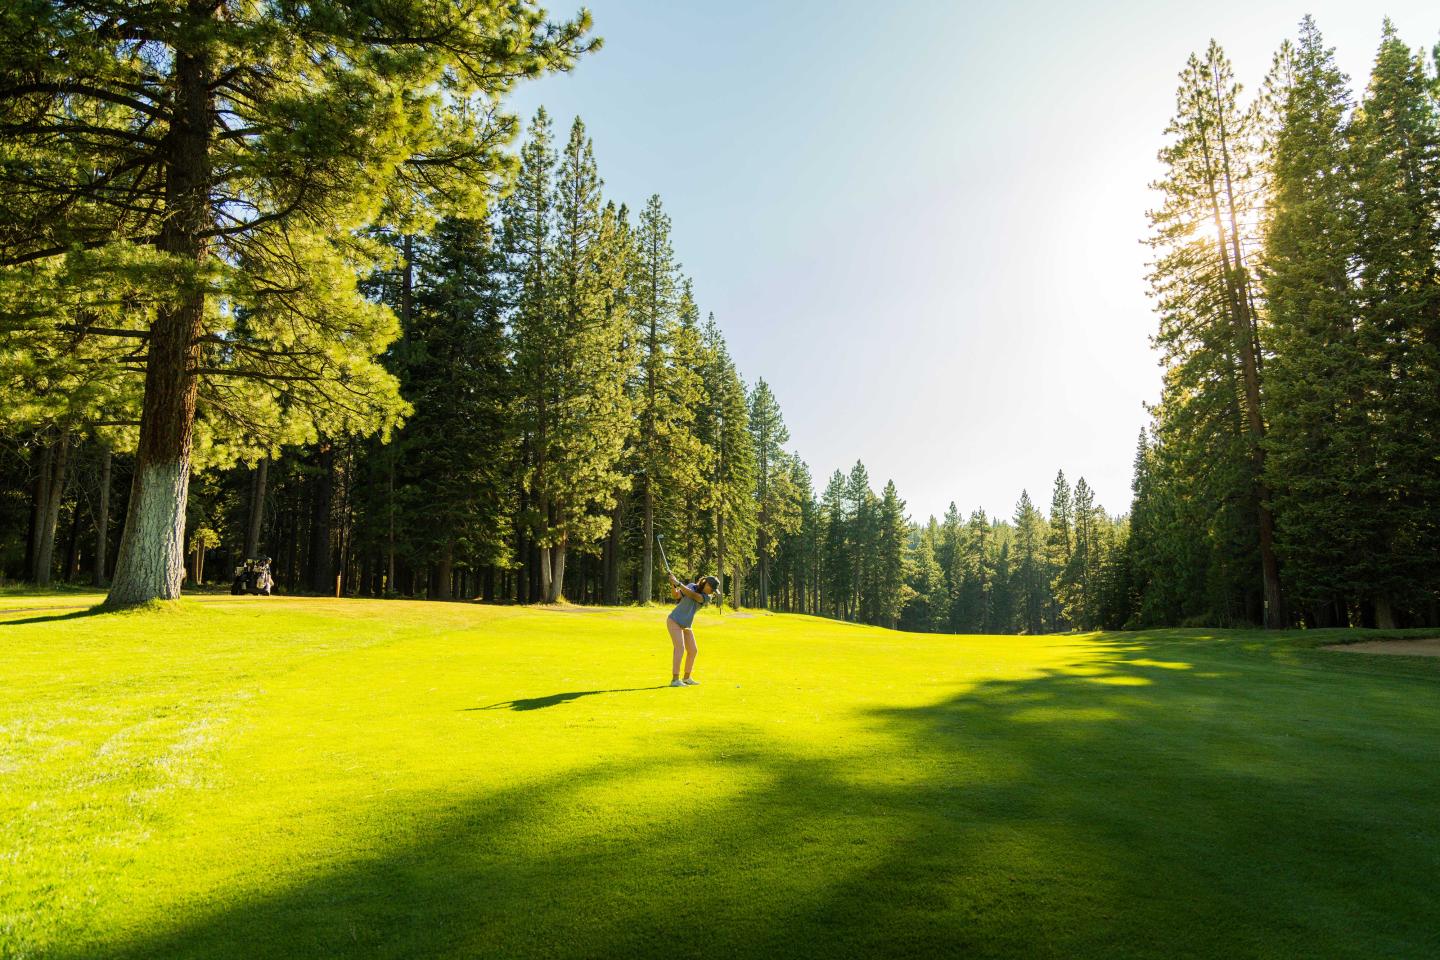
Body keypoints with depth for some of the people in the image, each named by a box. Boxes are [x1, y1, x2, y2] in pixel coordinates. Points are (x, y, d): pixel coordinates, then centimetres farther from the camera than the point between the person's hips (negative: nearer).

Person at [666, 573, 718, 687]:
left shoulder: (707, 598, -5)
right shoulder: (691, 586, -9)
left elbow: (693, 595, -23)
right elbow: (677, 595, -19)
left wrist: (678, 583, -32)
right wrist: (673, 586, -37)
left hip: (686, 625, 6)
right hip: (674, 621, -6)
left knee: (693, 651, 5)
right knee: (680, 648, -19)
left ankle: (687, 678, 21)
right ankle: (675, 680, -23)